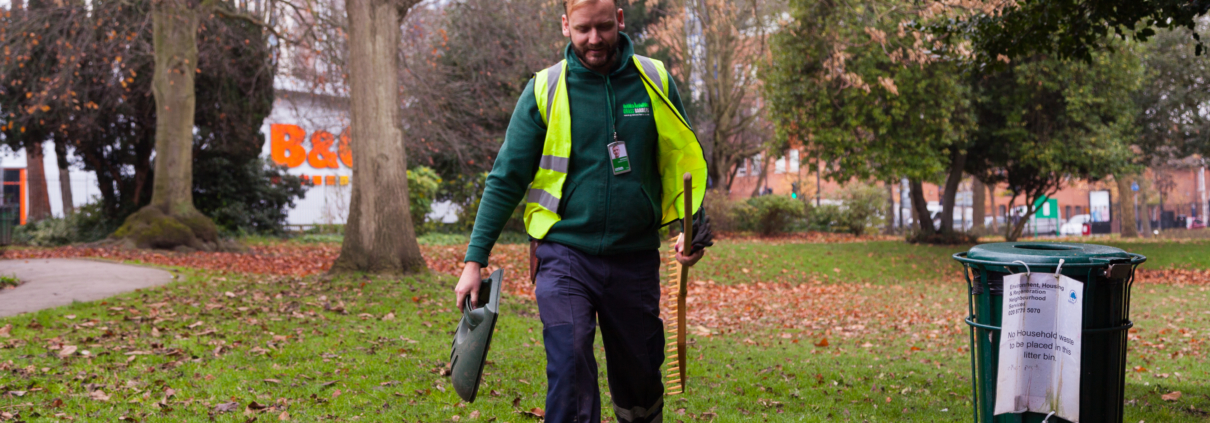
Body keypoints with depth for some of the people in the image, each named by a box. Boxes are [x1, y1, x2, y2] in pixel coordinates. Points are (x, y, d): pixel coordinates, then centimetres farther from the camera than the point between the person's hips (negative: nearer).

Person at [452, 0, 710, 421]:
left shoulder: (655, 82, 2)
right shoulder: (544, 91, -3)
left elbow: (684, 161, 11)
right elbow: (506, 179, 0)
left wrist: (693, 225, -5)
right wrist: (475, 259, -3)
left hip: (635, 258, 2)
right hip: (566, 254, -2)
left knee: (639, 378, 13)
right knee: (570, 369, -17)